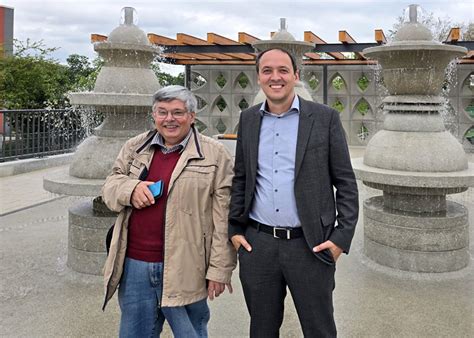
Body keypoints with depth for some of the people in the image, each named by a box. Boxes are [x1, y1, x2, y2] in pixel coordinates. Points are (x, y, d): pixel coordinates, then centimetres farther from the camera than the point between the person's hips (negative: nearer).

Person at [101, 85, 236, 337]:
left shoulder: (215, 154, -4)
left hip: (184, 270, -3)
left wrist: (219, 269, -8)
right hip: (135, 265, 4)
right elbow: (110, 186, 14)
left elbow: (223, 218, -6)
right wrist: (130, 189, -9)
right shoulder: (134, 147, 10)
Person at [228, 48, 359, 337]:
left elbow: (346, 183, -2)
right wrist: (234, 229, 6)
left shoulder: (325, 118, -3)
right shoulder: (248, 120, 7)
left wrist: (343, 237, -8)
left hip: (310, 246, -3)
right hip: (257, 244, 3)